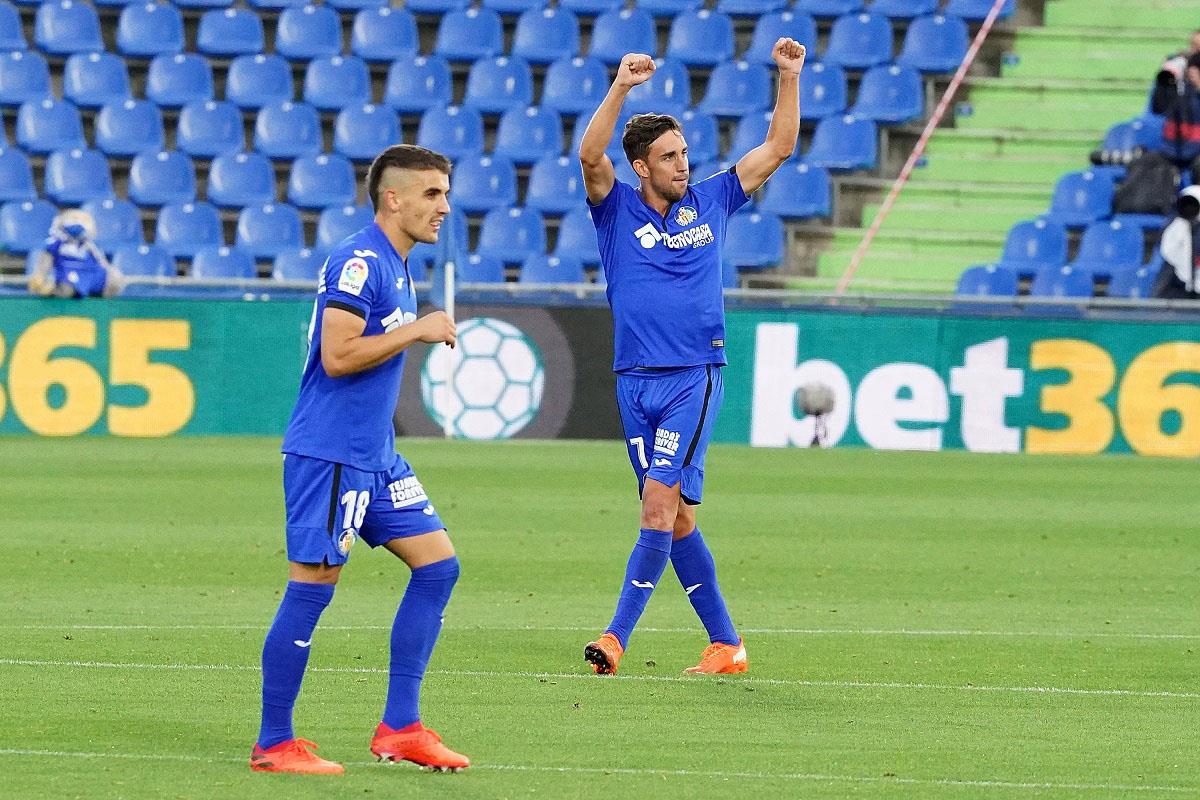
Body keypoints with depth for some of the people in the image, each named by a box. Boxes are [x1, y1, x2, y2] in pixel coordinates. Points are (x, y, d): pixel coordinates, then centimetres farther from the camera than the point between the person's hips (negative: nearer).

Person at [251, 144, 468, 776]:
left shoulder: (393, 267, 16)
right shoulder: (358, 262, -15)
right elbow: (337, 355, -23)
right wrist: (416, 330, -16)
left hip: (375, 459, 10)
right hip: (327, 455, -10)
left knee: (438, 564, 6)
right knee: (311, 586, -6)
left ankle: (399, 728, 8)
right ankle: (273, 744, 2)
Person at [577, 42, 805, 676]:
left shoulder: (709, 202, 8)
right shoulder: (617, 210, 3)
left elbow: (777, 148, 14)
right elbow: (589, 155, -16)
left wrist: (789, 78, 4)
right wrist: (621, 88, -27)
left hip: (694, 379, -1)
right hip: (635, 382, 1)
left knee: (660, 503, -14)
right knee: (676, 516, 4)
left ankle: (617, 636, -16)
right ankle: (724, 643, 11)